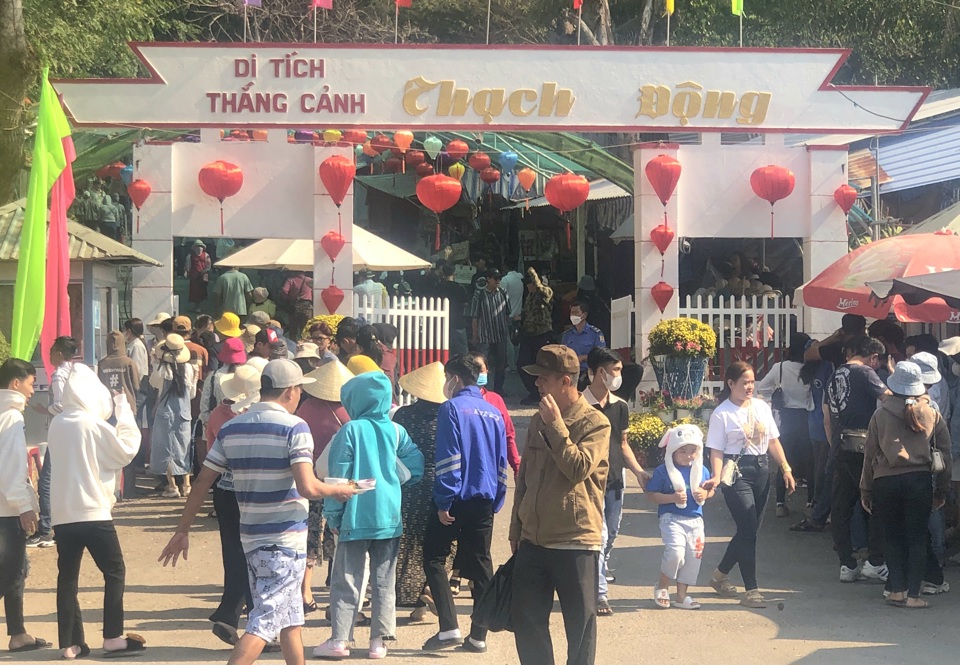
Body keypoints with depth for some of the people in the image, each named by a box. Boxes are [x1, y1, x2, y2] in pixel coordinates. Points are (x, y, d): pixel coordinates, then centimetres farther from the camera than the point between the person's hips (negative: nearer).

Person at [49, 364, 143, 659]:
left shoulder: (57, 424, 6)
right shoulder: (94, 424, -13)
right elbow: (127, 450, -4)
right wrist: (124, 414, 3)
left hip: (62, 513, 6)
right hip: (93, 512, -6)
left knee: (67, 577, 8)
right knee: (114, 571, 6)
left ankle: (70, 643, 10)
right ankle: (113, 639, 5)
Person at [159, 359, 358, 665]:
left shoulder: (231, 428, 5)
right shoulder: (294, 427, -12)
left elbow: (202, 483, 5)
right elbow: (307, 487, -21)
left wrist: (182, 530, 11)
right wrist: (338, 490, -2)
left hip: (250, 537, 7)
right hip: (286, 538, -7)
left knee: (290, 618, 21)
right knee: (265, 622, -6)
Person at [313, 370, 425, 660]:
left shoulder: (351, 430, -8)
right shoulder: (396, 431, 2)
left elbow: (338, 474, -7)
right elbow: (416, 466, 2)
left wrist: (333, 515, -2)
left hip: (356, 517, -3)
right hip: (390, 518, 4)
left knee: (346, 581, 2)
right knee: (384, 582, 9)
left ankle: (339, 639, -2)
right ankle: (379, 641, 9)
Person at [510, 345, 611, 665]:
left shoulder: (595, 423, -8)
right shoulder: (538, 421, 11)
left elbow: (578, 468, -22)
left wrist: (556, 424, -19)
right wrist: (516, 530, 16)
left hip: (576, 542, -6)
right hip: (533, 540, 6)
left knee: (580, 624, 3)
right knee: (525, 618, 8)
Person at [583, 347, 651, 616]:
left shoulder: (620, 406, 8)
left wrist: (638, 471, 5)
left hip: (615, 480, 6)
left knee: (611, 534, 14)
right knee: (598, 536, -10)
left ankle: (601, 570, 36)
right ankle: (599, 594, -6)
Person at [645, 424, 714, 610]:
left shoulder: (702, 471, 7)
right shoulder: (663, 471, -8)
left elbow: (711, 489, 20)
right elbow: (650, 495, -8)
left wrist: (705, 494, -4)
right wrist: (672, 498, -20)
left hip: (695, 520, 5)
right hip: (671, 518, -5)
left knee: (693, 557, 6)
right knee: (675, 552, -21)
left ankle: (682, 595, 21)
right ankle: (662, 587, 4)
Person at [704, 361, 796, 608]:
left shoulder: (761, 407, 9)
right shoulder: (721, 414, -7)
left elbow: (773, 442, 14)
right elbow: (716, 451, -10)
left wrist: (786, 469, 7)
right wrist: (716, 477, -24)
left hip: (761, 470, 6)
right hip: (737, 473, -6)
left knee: (750, 530, 11)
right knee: (748, 531, -11)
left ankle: (721, 575, 29)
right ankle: (751, 590, -6)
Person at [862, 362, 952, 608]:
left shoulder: (880, 414, 3)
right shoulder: (933, 414, 5)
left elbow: (869, 454, 4)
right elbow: (945, 453, 7)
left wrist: (866, 490, 10)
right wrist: (942, 490, 14)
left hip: (885, 482, 0)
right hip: (919, 480, 0)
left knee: (892, 537, 12)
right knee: (917, 538, 5)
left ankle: (897, 590, 10)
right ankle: (913, 595, 1)